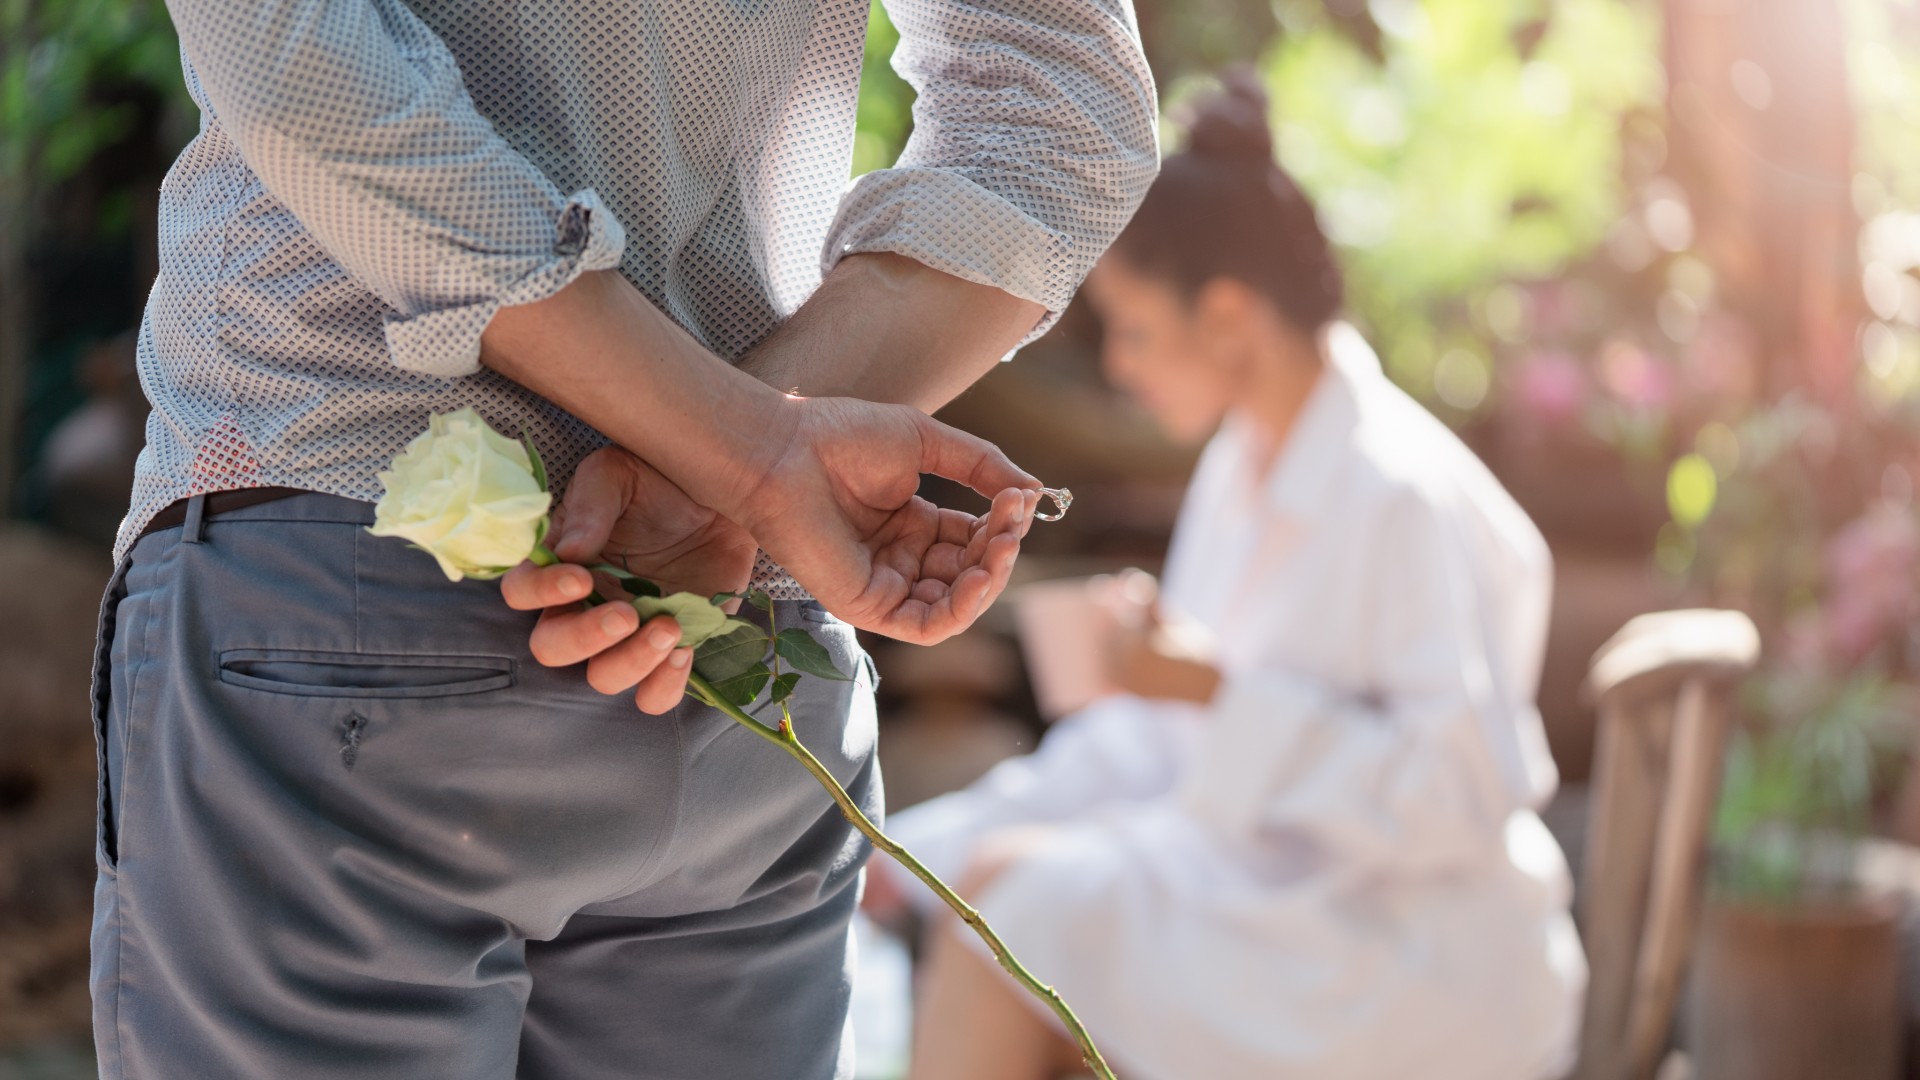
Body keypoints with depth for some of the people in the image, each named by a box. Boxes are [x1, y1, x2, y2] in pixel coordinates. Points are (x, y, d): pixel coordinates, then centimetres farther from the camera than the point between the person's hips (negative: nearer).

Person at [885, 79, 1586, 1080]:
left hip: (1426, 984, -8)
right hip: (1271, 897, 8)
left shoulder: (1408, 499, -19)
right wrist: (914, 850, 7)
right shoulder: (1239, 469, 8)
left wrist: (1223, 691, -24)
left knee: (1011, 895, -19)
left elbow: (1464, 796, -23)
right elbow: (1156, 739, 13)